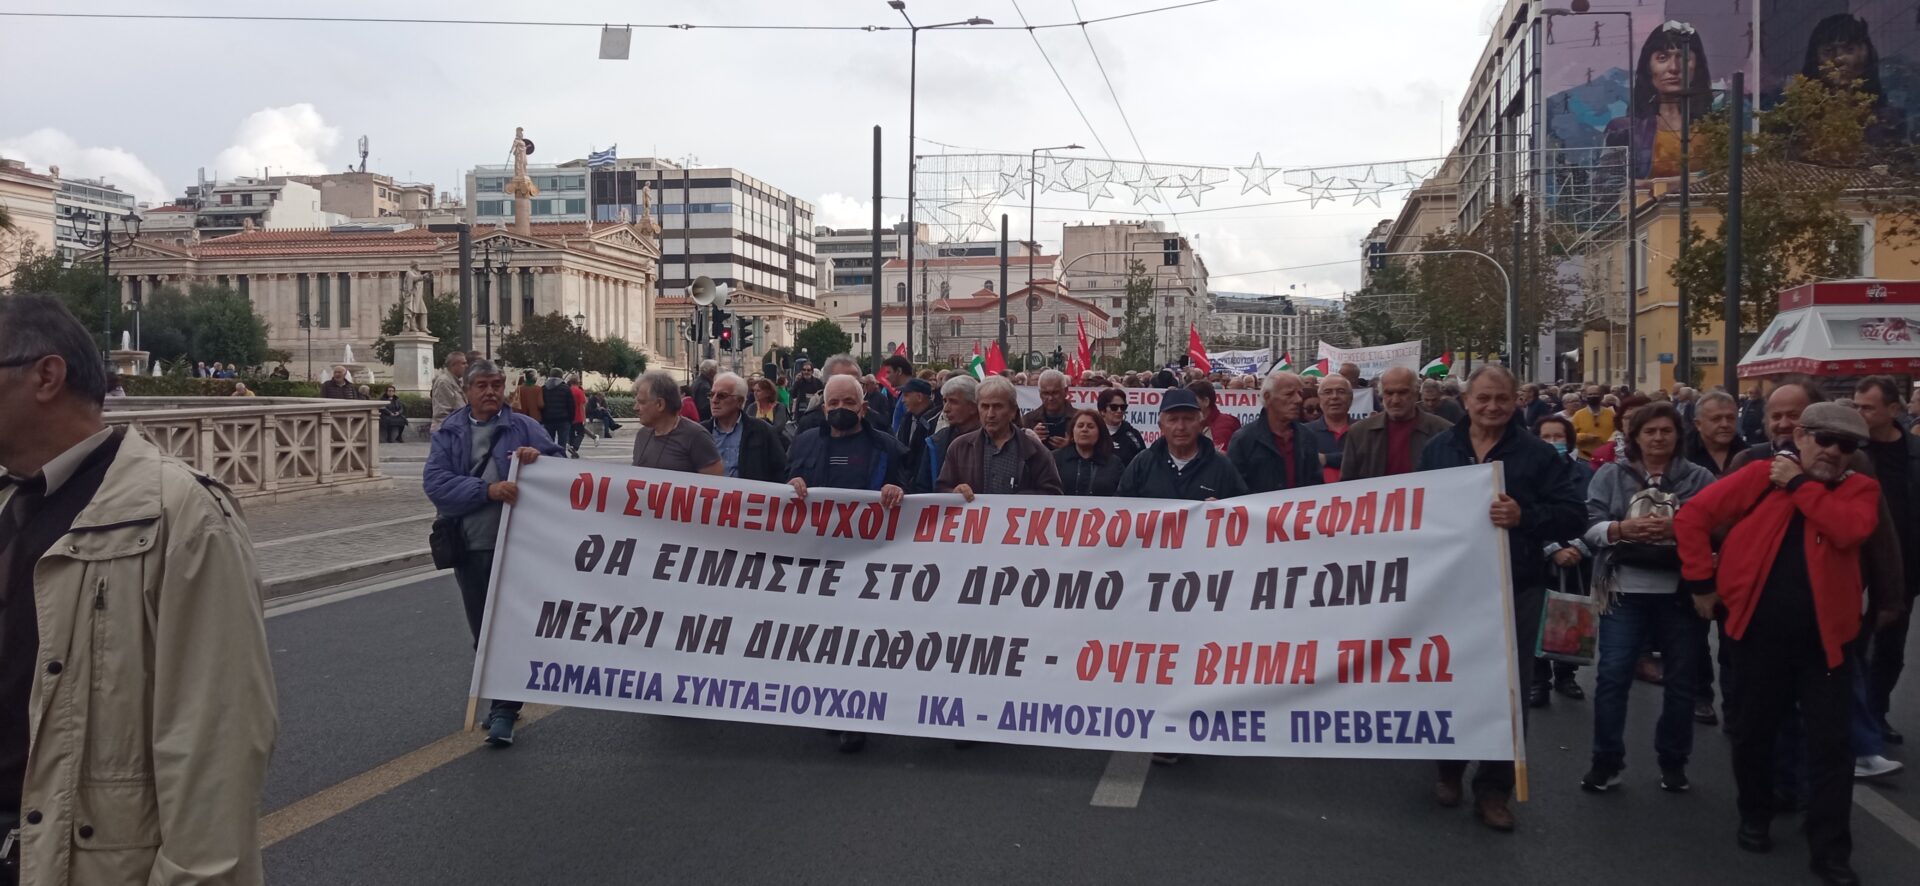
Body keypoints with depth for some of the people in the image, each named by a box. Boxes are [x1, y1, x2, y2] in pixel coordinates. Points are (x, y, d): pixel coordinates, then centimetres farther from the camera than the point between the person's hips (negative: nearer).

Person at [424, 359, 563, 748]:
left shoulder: (523, 427, 4)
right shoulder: (449, 433, 7)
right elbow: (435, 481, -8)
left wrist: (538, 456, -18)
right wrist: (488, 490, -20)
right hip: (469, 547, 3)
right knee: (483, 631, 14)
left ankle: (503, 712, 1)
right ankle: (502, 700, 29)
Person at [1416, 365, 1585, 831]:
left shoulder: (1538, 454, -1)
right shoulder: (1438, 448, 7)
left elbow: (1572, 515, -5)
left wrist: (1524, 516, -21)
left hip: (1515, 588, -2)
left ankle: (1494, 789, 12)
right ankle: (1449, 768, 30)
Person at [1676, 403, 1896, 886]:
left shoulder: (1860, 488, 3)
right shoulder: (1760, 475, -1)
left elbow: (1849, 531, -19)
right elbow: (1692, 515, -2)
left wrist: (1800, 485, -13)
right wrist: (1703, 581, -5)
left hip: (1824, 638, 0)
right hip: (1758, 632, 0)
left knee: (1831, 744, 2)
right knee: (1753, 732, 14)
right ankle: (1755, 818, 35)